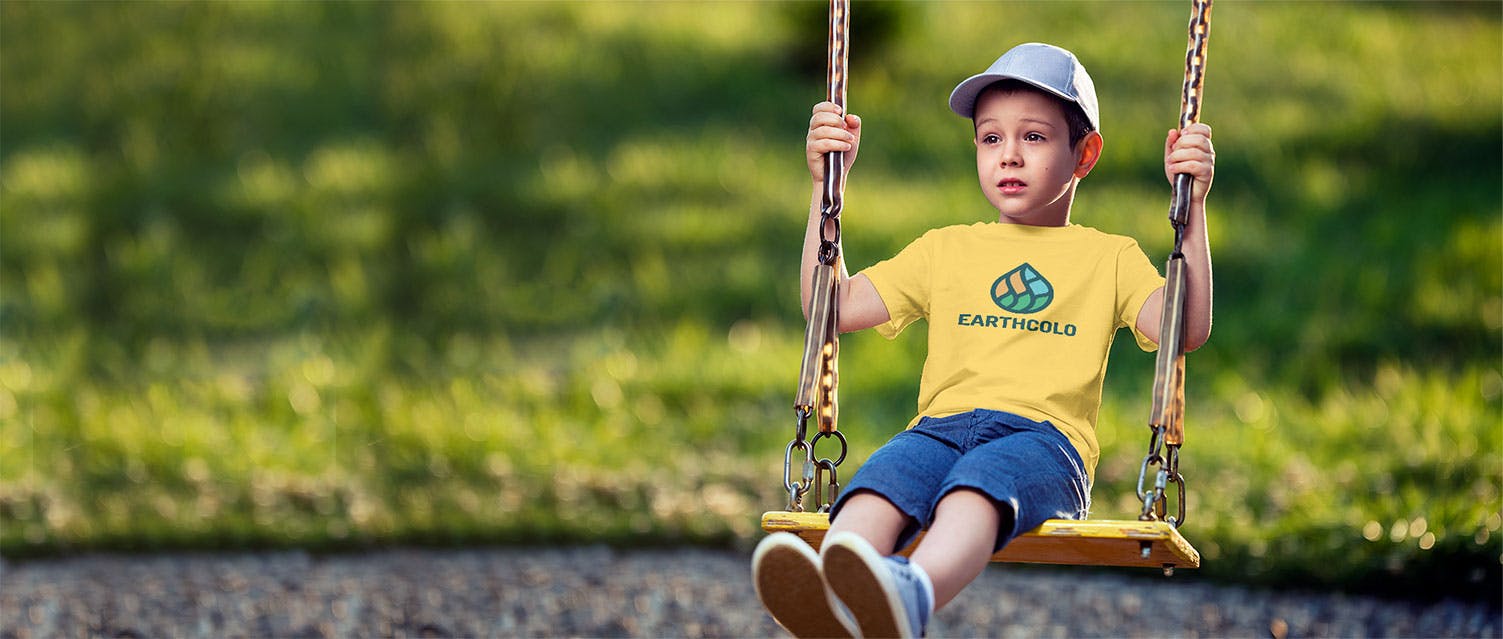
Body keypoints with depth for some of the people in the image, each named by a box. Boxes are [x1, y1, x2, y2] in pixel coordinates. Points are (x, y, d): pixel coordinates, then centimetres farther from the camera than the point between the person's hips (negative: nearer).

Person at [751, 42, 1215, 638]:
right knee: (883, 478, -37)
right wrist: (825, 186, 20)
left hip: (1043, 437, -3)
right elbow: (833, 306, 25)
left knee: (980, 478, -42)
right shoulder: (946, 249, 32)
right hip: (941, 426, 3)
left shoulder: (1109, 257, 24)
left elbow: (1186, 330, 6)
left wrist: (1192, 205, 1)